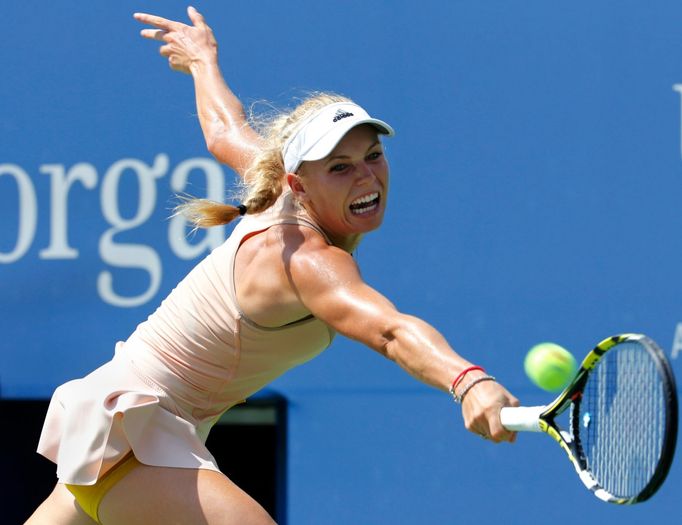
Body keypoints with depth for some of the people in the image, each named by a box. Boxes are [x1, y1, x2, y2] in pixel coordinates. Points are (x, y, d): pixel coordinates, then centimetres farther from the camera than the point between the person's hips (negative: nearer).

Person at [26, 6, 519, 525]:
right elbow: (389, 330, -49)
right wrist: (468, 381, -66)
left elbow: (227, 132, 20)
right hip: (128, 438, -10)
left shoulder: (287, 203, -2)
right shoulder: (308, 261, -28)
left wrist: (204, 58, 40)